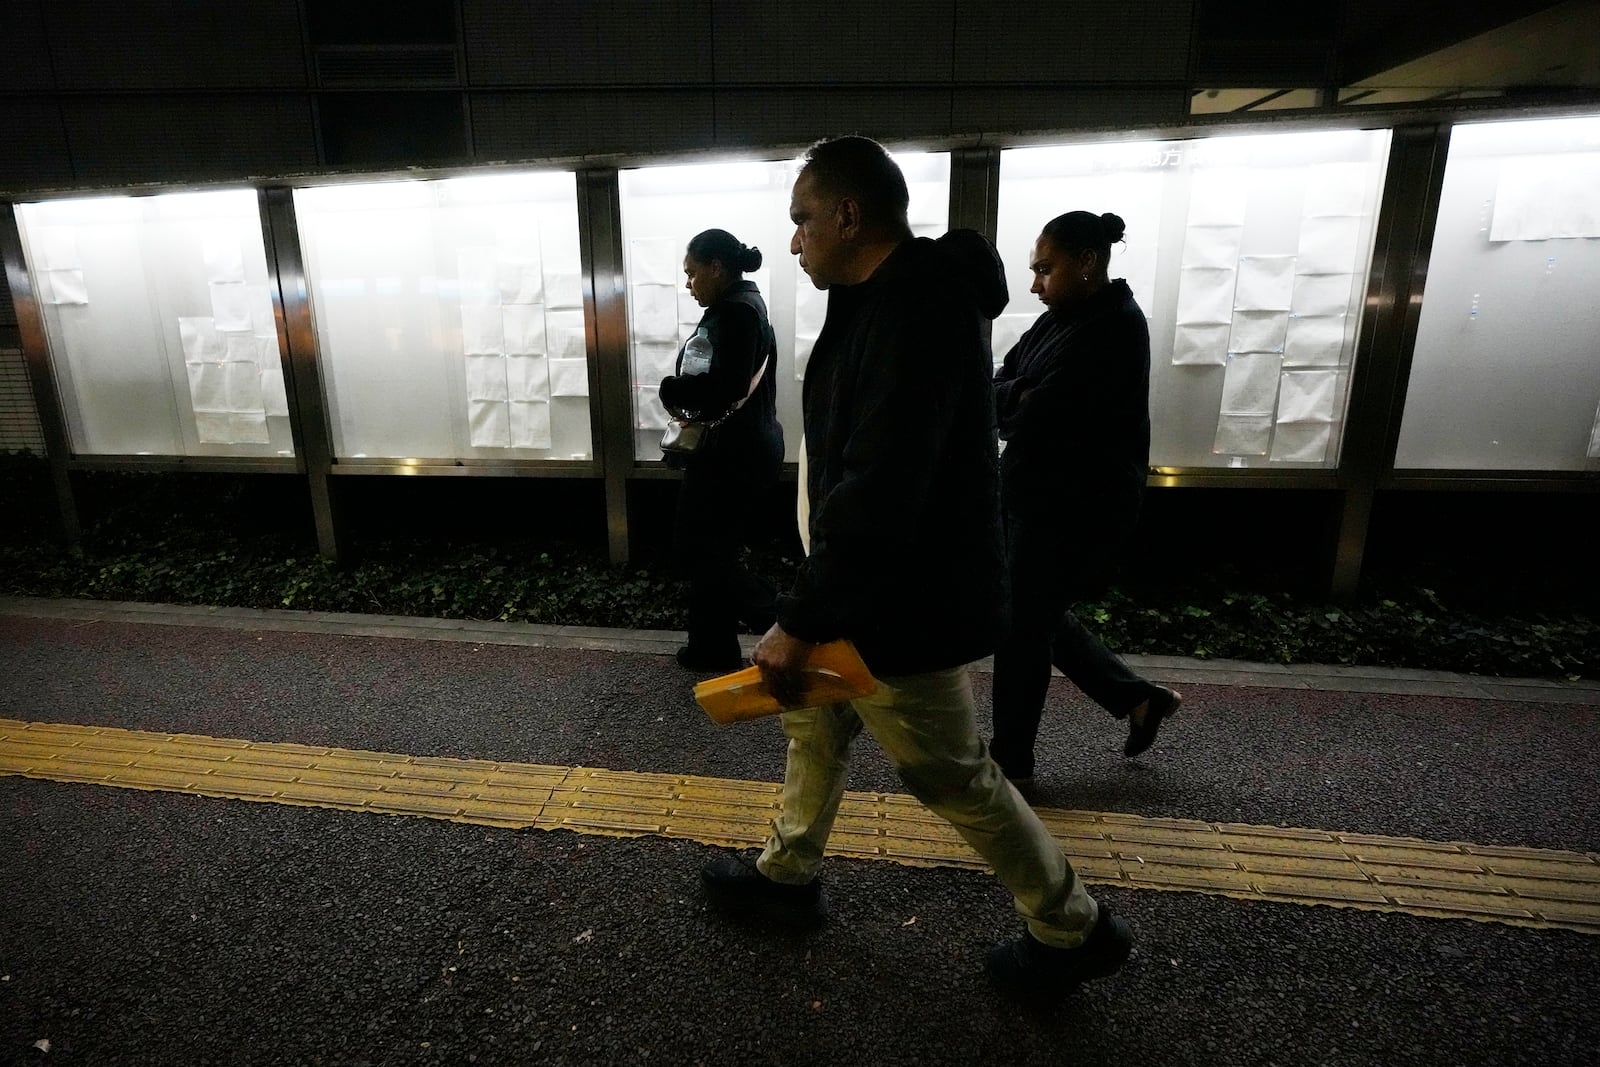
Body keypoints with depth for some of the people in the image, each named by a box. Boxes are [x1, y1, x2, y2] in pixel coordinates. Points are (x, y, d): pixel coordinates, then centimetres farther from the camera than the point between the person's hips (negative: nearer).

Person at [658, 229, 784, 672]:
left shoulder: (734, 312, -16)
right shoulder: (743, 307, 17)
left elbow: (726, 385, -27)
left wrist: (672, 390, -12)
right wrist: (688, 400, 2)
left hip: (731, 456, -10)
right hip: (741, 451, 10)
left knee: (695, 552, -1)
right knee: (714, 551, 15)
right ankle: (713, 647, 25)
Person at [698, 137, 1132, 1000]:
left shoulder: (918, 310, -25)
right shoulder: (894, 298, 10)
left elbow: (878, 492, -31)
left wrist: (800, 620, -24)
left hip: (907, 601, -10)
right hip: (875, 584, 10)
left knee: (952, 776, 8)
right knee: (814, 718, 22)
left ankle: (1074, 930, 31)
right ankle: (787, 874, 43)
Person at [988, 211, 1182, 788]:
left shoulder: (1115, 329, -19)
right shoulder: (1064, 317, 9)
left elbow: (1038, 418, -26)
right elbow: (1003, 383, 5)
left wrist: (1011, 399, -8)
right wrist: (1022, 398, -14)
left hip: (1077, 510, -9)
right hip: (1039, 500, 9)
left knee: (1021, 629, 2)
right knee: (1040, 616, 20)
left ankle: (1011, 763, 21)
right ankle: (1140, 698, 36)